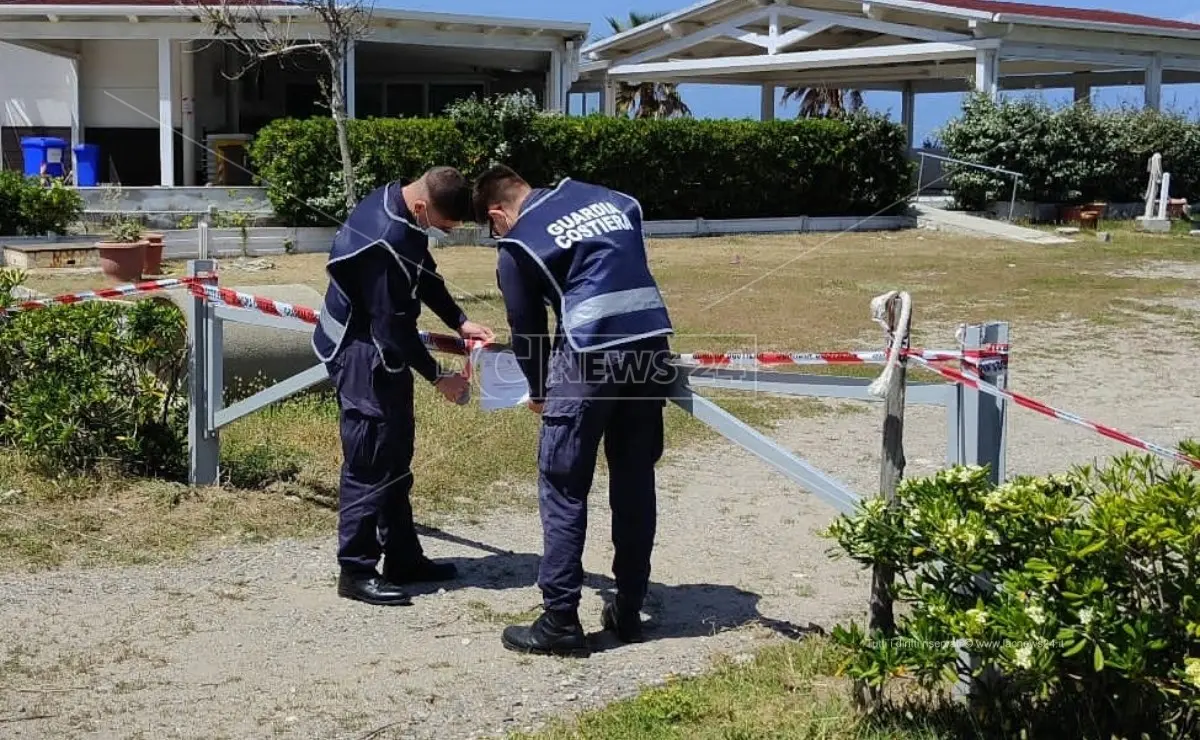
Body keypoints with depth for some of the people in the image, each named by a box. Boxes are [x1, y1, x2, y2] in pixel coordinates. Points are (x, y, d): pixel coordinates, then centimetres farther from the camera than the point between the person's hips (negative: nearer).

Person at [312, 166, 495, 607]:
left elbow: (426, 276, 14)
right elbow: (393, 326, -25)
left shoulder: (396, 203, 1)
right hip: (362, 355, -10)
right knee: (369, 464, -5)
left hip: (382, 351, 10)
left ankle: (403, 559, 25)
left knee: (396, 459, 15)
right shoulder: (387, 242, -29)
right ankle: (356, 571, 4)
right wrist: (437, 376, -14)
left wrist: (460, 322, 4)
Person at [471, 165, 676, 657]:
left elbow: (526, 328, 12)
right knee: (635, 482, 15)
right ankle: (628, 611, 23)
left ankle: (560, 623, 6)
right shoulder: (608, 199, 20)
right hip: (651, 345, 6)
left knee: (562, 487, 4)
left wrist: (539, 391, 31)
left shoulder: (516, 246, 5)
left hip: (590, 355, -6)